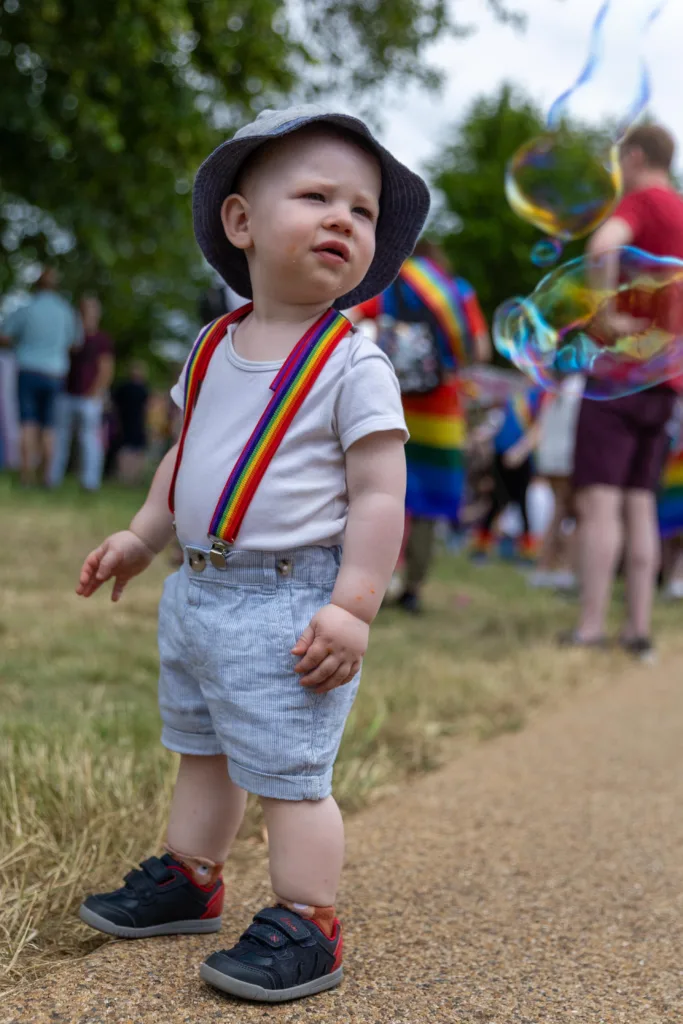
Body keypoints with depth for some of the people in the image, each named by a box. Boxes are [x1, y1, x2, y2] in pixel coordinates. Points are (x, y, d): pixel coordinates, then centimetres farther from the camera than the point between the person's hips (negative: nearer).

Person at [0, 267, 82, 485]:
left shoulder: (26, 310, -6)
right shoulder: (66, 312, 2)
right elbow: (75, 344, 12)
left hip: (29, 371, -3)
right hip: (55, 375, 3)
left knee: (28, 424, -4)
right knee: (48, 426, 10)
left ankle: (27, 473, -12)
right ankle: (47, 475, 8)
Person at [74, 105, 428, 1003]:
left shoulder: (353, 366, -12)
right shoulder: (215, 347, 8)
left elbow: (378, 494, -16)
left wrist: (352, 607, -21)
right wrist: (141, 538, 20)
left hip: (287, 606, -7)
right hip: (197, 593, 8)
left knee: (289, 774, -3)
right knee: (202, 751, 22)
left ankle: (307, 929, 12)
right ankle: (188, 881, 40)